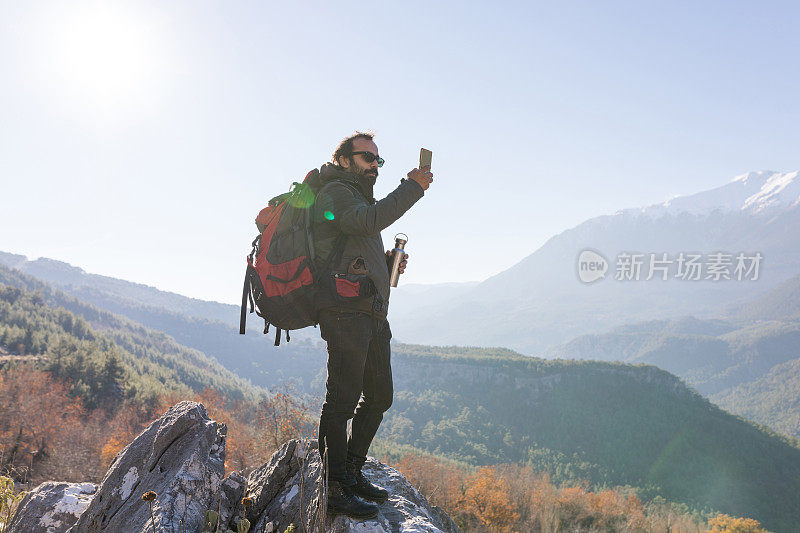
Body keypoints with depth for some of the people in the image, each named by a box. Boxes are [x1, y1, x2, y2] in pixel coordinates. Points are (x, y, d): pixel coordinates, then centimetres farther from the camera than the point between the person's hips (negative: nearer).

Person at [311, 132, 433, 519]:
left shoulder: (358, 196, 30)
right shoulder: (335, 191, -1)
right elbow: (368, 221, -22)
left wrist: (388, 263, 13)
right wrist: (412, 187, -15)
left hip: (371, 313, 10)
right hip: (346, 309, -10)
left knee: (379, 396, 13)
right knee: (343, 398, -10)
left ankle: (352, 472, 24)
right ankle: (334, 488, -3)